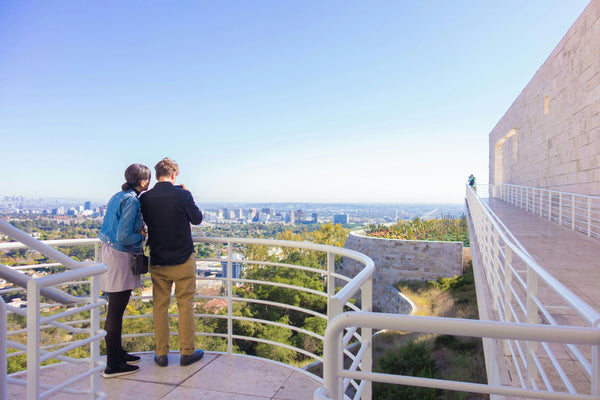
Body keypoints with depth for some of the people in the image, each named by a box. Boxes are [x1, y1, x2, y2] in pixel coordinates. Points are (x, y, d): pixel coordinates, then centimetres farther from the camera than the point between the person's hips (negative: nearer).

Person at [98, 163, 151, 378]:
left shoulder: (118, 197, 12)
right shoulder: (132, 201, -17)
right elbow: (124, 237, -22)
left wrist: (139, 230, 13)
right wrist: (142, 235, -6)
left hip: (109, 253, 10)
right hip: (120, 256, -10)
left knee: (116, 309, 18)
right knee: (116, 311, -2)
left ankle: (117, 352, 32)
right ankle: (113, 365, 8)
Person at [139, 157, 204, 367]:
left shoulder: (145, 198, -3)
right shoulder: (182, 194, -14)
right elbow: (197, 219, 0)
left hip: (157, 261, 3)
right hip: (183, 260, -3)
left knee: (160, 306, 13)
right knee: (185, 305, 9)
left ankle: (161, 354, 21)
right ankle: (187, 352, 18)